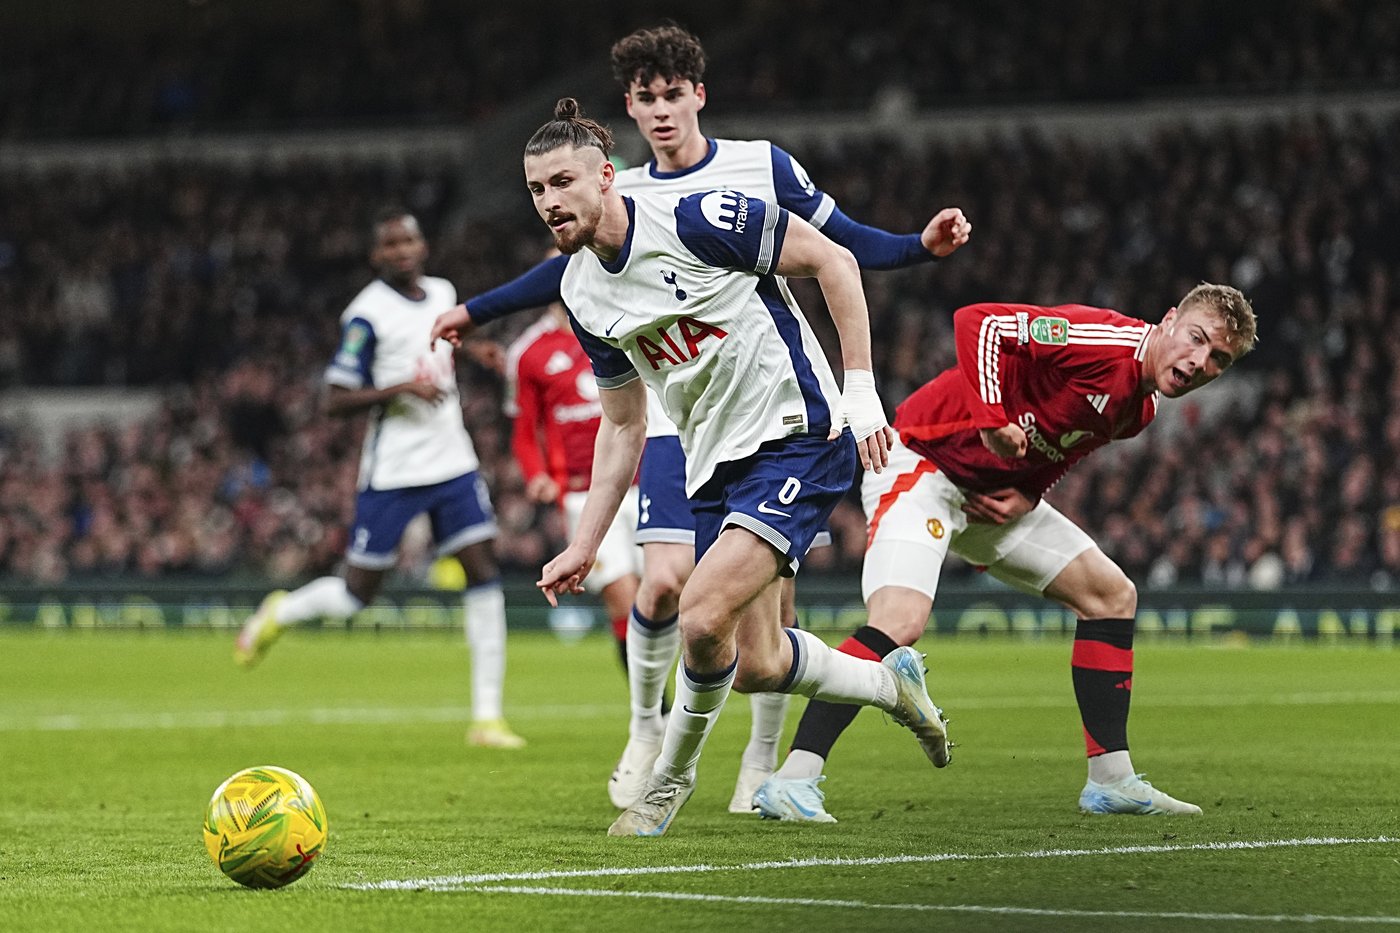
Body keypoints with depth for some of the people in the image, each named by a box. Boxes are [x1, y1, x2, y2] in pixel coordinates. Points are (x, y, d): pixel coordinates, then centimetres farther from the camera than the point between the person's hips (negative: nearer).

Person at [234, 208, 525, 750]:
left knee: (483, 573, -5)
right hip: (392, 473, -6)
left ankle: (487, 716, -2)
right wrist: (400, 389, -24)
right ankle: (279, 614, 32)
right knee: (357, 594, -1)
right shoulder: (367, 314, -13)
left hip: (452, 462, 6)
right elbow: (335, 401, -15)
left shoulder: (443, 294, 8)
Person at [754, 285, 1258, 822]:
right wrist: (993, 420, -34)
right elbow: (977, 323, -27)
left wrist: (1027, 495, -3)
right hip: (922, 464, -10)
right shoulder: (1101, 341, -22)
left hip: (993, 494, 10)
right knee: (901, 621, -30)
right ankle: (791, 782, -27)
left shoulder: (1143, 406, 6)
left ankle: (1111, 781, 15)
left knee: (1113, 595, 9)